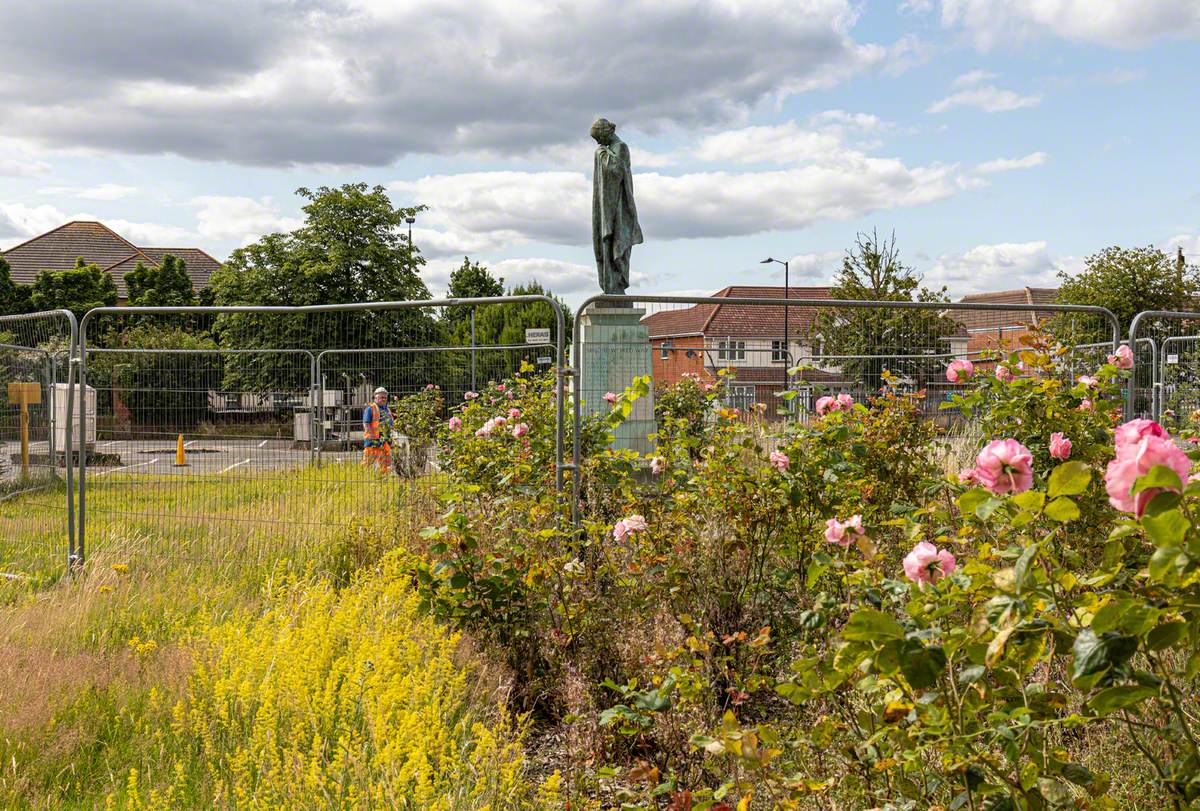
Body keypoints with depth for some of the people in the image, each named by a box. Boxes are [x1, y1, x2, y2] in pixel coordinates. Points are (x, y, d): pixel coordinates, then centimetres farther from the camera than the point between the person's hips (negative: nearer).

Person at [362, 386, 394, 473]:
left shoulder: (388, 410, 20)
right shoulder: (370, 409, -3)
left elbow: (390, 426, 24)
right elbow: (366, 425, -11)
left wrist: (390, 439, 15)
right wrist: (373, 436, -19)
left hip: (385, 442, 7)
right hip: (373, 441, -7)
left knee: (385, 465, 7)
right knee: (369, 462, -7)